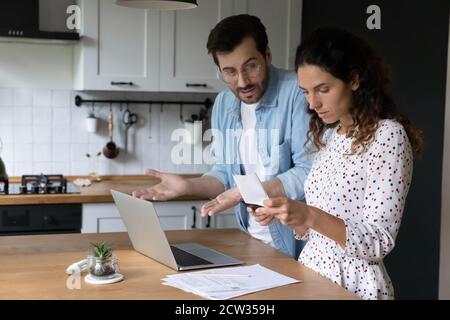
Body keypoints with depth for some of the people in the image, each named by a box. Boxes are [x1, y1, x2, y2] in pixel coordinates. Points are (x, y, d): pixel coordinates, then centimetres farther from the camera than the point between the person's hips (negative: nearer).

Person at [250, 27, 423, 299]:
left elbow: (379, 243, -18)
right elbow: (315, 228, 12)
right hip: (311, 272, 6)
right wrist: (289, 214, -6)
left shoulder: (388, 136, -14)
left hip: (353, 284, -6)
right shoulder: (329, 135, 8)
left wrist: (311, 216, -28)